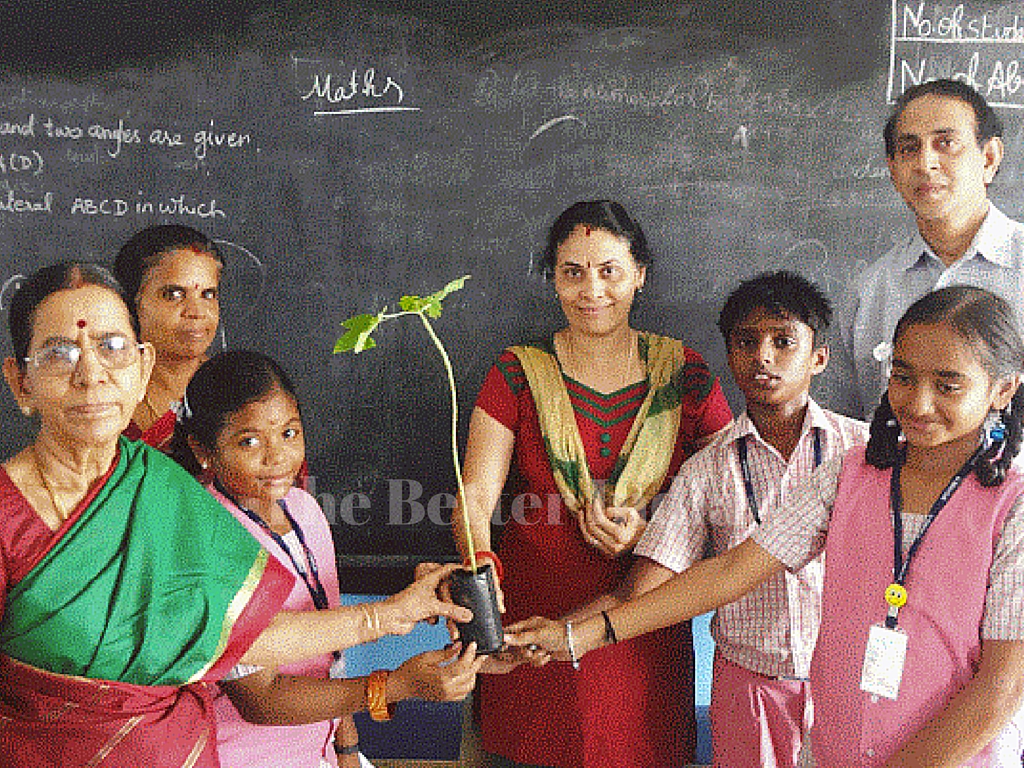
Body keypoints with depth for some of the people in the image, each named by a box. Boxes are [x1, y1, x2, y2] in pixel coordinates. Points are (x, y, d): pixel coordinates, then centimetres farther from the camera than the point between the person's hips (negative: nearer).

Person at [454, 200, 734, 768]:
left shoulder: (684, 374, 0)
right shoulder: (519, 373, -2)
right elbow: (475, 497, -11)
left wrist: (650, 529, -16)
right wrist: (479, 565, -32)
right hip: (533, 621, 0)